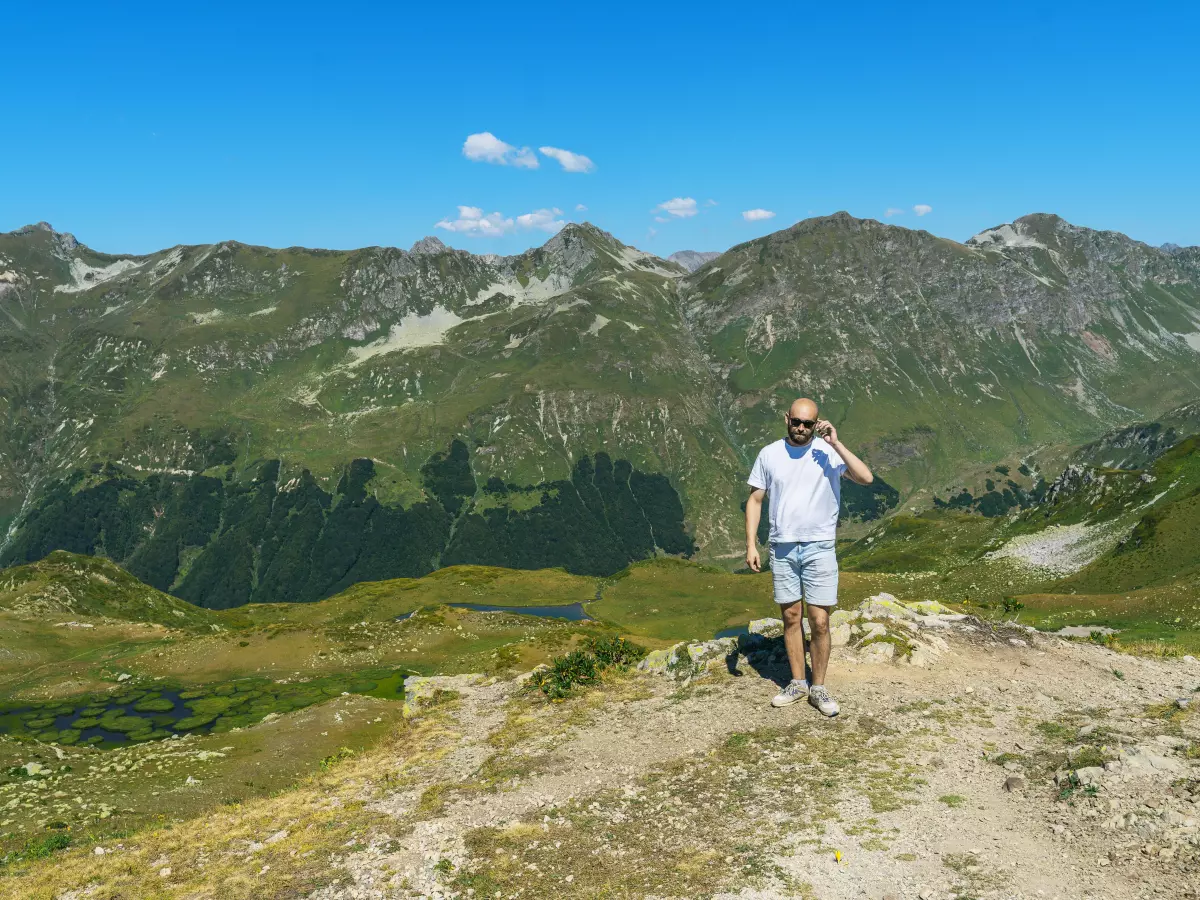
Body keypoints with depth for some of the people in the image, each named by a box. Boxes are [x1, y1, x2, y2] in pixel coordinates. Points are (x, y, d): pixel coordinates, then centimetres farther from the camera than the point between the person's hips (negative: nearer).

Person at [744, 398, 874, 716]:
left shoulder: (828, 452, -5)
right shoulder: (769, 454, 2)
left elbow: (866, 478, -19)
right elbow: (755, 500, 6)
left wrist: (835, 443, -22)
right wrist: (751, 544, -1)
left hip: (819, 547, -2)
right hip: (782, 547, 2)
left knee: (820, 622, -1)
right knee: (791, 617, 11)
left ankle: (818, 688, 14)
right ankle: (797, 683, 25)